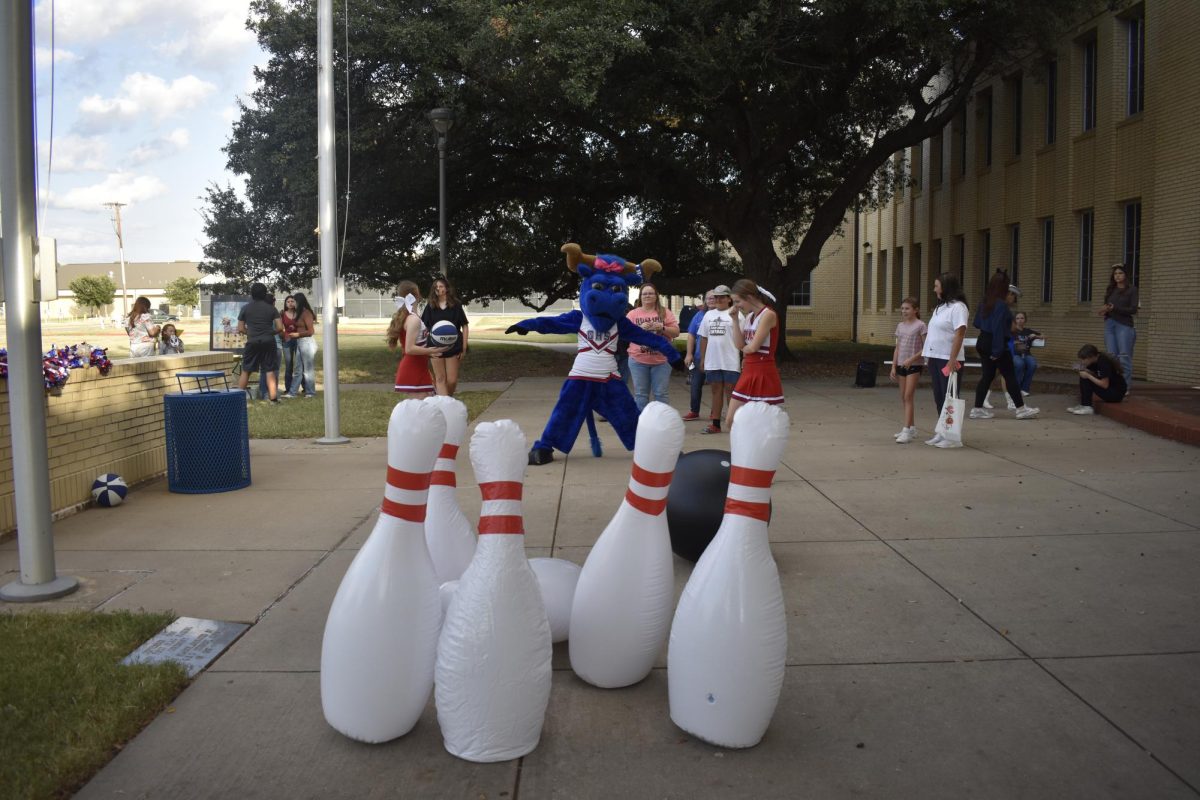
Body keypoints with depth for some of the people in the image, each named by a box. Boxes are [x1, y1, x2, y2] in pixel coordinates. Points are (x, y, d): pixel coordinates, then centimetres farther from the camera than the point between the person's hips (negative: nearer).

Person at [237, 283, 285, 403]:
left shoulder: (245, 308, 3)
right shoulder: (271, 308, 2)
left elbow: (240, 329, 3)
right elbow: (280, 328, -2)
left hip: (252, 342, 0)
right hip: (269, 342, 0)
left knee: (245, 371, 9)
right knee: (270, 371, 3)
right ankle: (273, 398, 0)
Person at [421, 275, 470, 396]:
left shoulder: (455, 305, 0)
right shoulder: (430, 306, 4)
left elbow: (464, 326, 2)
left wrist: (464, 347, -3)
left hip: (453, 347, -1)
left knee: (452, 380, 1)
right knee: (440, 379, 3)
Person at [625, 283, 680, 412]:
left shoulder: (665, 312, 5)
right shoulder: (633, 314, 6)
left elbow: (676, 332, 2)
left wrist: (662, 328, -16)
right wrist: (639, 328, -16)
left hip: (661, 360, -1)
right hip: (638, 360, 1)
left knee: (660, 394, 2)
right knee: (640, 394, 5)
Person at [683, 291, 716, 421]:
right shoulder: (699, 315, 7)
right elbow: (691, 335, 9)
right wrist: (689, 354, 1)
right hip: (699, 357, 3)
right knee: (696, 384, 6)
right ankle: (694, 411, 17)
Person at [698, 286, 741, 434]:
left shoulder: (734, 315, -4)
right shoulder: (709, 315, 13)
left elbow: (740, 339, -6)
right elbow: (704, 338, 15)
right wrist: (702, 359, 13)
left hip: (730, 362, -5)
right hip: (712, 362, 5)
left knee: (730, 391, 1)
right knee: (716, 391, 11)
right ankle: (715, 424, 17)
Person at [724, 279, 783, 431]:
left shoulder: (768, 314, -13)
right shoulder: (749, 316, 13)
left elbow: (753, 347, -18)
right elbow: (739, 345, 6)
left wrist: (744, 349, 4)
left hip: (764, 374, -9)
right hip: (748, 372, 9)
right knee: (730, 421, 8)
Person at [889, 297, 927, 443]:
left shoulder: (920, 325, -6)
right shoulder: (900, 326, 12)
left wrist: (911, 359, -19)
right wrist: (893, 367, 8)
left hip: (914, 365, -7)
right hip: (901, 365, 7)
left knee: (908, 397, -12)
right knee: (903, 397, 10)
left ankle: (907, 430, -14)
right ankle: (911, 427, 20)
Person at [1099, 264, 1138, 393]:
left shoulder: (1132, 289, 1)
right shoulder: (1110, 290, 15)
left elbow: (1133, 309, -7)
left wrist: (1114, 308, -16)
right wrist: (1104, 311, -3)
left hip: (1124, 325, -4)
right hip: (1109, 324, 5)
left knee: (1124, 357, -8)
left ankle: (1125, 387, -7)